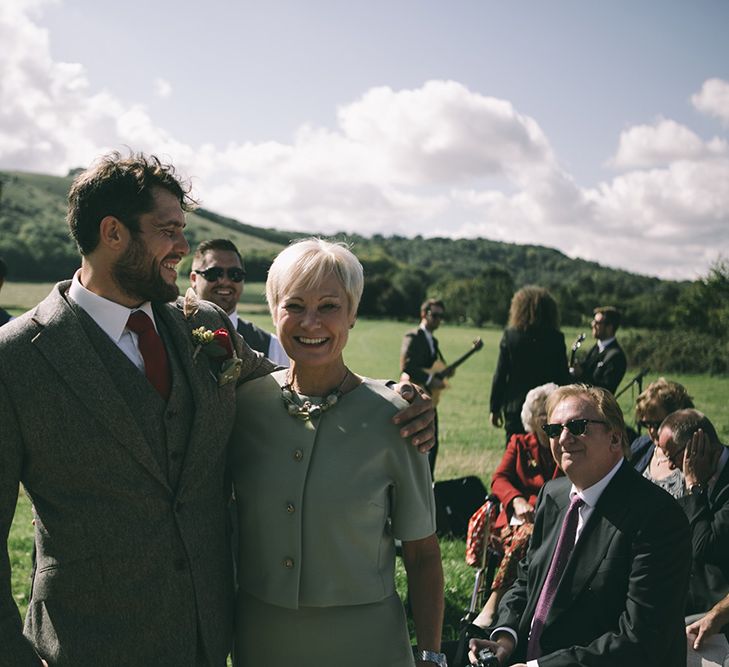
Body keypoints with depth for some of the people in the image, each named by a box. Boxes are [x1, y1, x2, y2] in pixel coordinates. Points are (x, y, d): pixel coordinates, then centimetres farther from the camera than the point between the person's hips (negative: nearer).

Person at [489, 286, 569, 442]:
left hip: (515, 408, 0)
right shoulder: (556, 339, -3)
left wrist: (495, 409, 4)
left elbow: (500, 375, -3)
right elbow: (563, 377, -1)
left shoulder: (510, 336, -5)